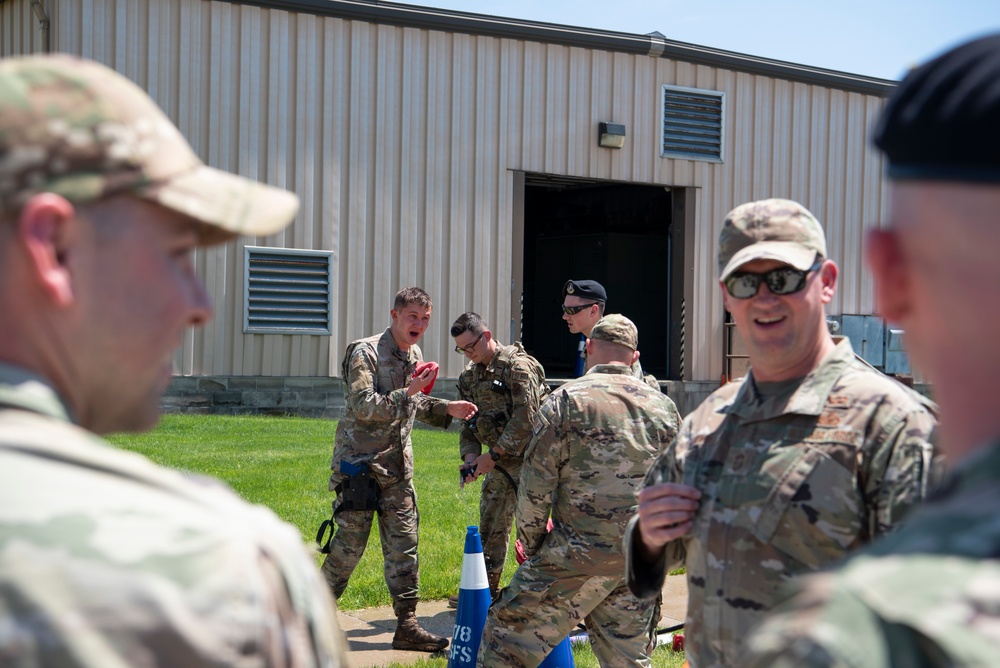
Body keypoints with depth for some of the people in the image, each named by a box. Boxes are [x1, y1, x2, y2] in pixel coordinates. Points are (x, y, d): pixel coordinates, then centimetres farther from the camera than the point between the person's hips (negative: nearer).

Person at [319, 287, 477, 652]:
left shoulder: (415, 356, 12)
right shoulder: (366, 353, -12)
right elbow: (363, 406, -21)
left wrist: (446, 409, 10)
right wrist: (408, 392, -26)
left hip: (397, 466, 7)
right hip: (360, 462, -7)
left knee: (403, 543, 5)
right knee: (351, 541, -3)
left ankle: (407, 625, 9)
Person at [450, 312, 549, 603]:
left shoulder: (519, 366, -15)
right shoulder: (470, 374, 10)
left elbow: (526, 419, -21)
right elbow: (468, 422, 15)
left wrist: (493, 455, -19)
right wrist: (470, 455, -4)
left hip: (527, 458, -8)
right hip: (497, 463, 8)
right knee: (490, 525, 11)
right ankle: (485, 589, 22)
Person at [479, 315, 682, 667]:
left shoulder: (566, 400, -5)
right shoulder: (664, 406, 9)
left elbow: (536, 483, -6)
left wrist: (531, 544, 6)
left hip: (578, 555, -5)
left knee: (508, 632, 5)